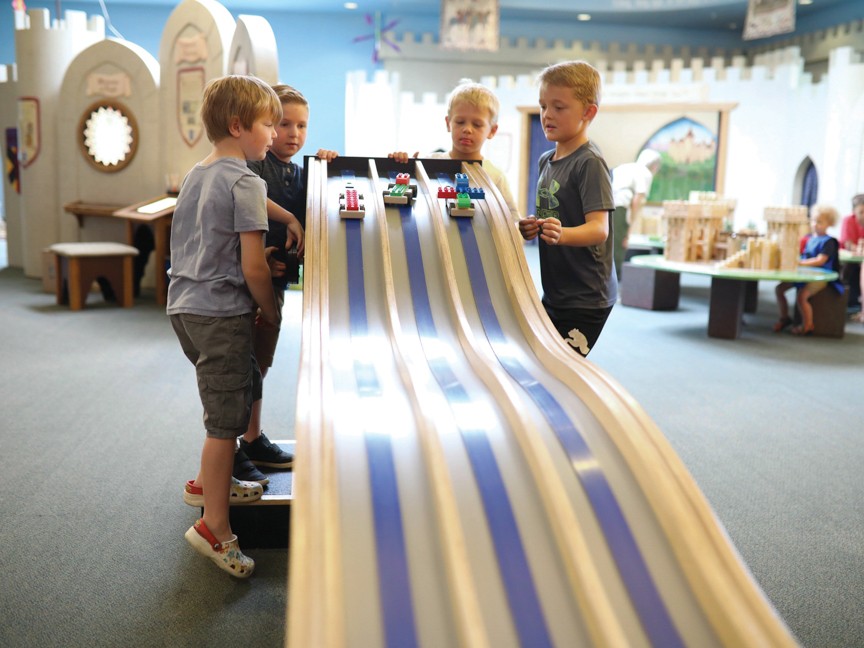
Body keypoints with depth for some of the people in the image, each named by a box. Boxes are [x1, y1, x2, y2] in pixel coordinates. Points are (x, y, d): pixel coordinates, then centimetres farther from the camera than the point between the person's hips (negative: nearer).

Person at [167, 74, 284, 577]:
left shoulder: (195, 175, 12)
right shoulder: (246, 183, -14)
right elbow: (253, 266, -18)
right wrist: (272, 312, -4)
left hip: (186, 305, 9)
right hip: (222, 313, -9)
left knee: (245, 387, 24)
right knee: (226, 418, -1)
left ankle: (209, 481, 37)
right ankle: (214, 528, 8)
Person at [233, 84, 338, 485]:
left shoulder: (297, 173, 14)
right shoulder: (255, 163, -12)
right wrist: (288, 218, -29)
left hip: (276, 278, 8)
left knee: (259, 363, 19)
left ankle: (254, 441, 33)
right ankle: (231, 454, 11)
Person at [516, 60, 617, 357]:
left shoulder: (590, 162, -15)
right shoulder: (546, 160, 11)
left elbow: (599, 229, -23)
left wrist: (562, 234, -43)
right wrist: (534, 227, 0)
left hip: (586, 299, -9)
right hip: (554, 295, 9)